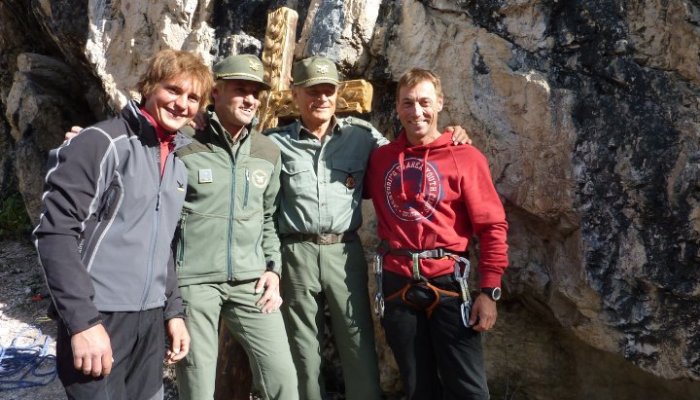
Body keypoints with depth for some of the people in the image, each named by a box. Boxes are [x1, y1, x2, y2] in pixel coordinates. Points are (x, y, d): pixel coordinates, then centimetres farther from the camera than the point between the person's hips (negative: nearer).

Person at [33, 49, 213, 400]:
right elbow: (55, 232, -15)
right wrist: (82, 321, -20)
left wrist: (173, 310, 14)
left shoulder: (178, 165, 13)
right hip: (99, 319, -7)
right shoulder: (103, 143, -9)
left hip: (151, 322, 7)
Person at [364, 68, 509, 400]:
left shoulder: (465, 157, -4)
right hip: (398, 282, 3)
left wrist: (490, 290, -10)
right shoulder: (380, 158, 6)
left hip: (447, 280, -3)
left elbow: (492, 226, -6)